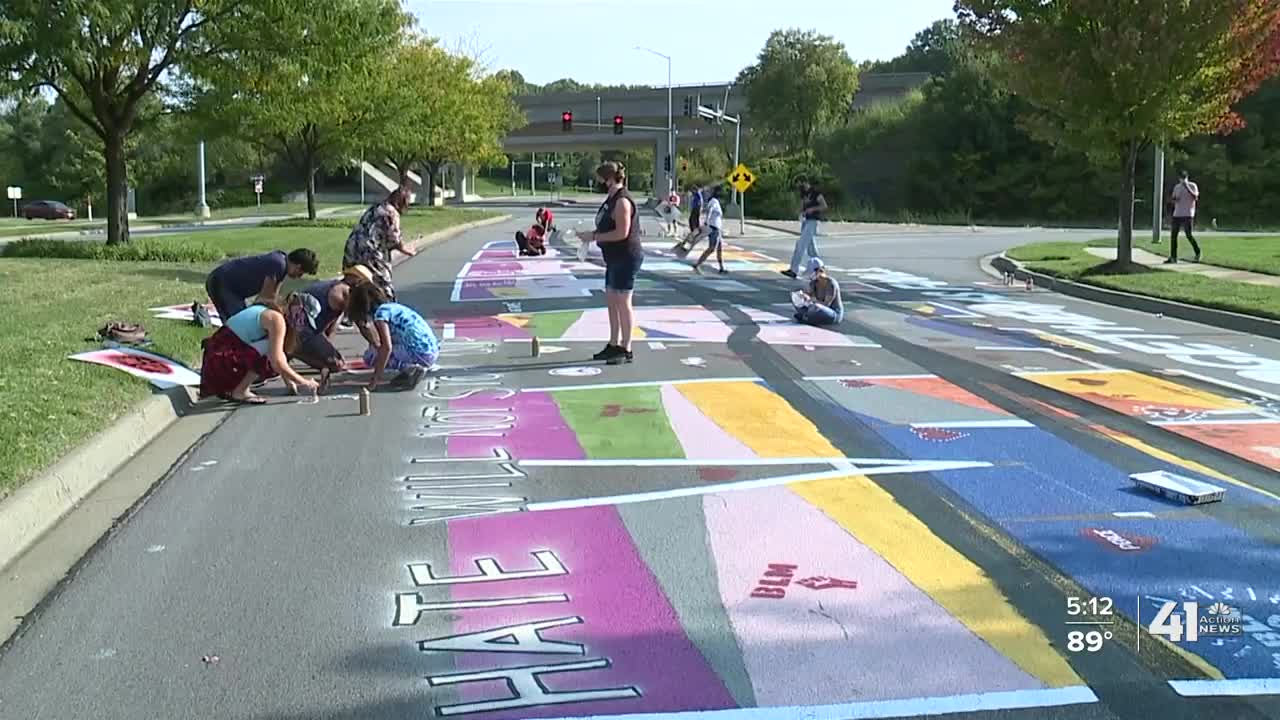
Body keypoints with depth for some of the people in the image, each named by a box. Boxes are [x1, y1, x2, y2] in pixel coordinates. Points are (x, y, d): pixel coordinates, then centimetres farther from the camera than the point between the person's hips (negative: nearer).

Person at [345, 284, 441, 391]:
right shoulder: (393, 306, 20)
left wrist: (376, 378, -11)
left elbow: (387, 347, -17)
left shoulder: (381, 312, -6)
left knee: (370, 356, 2)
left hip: (419, 354, -9)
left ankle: (409, 369, -9)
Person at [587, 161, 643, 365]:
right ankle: (614, 345, 25)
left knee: (623, 302, -3)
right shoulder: (612, 199, 13)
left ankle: (626, 350, 5)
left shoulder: (622, 201, -18)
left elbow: (622, 232, -24)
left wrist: (594, 236, -18)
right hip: (615, 258, 10)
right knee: (611, 301, 15)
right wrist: (593, 234, 7)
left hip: (626, 258, -10)